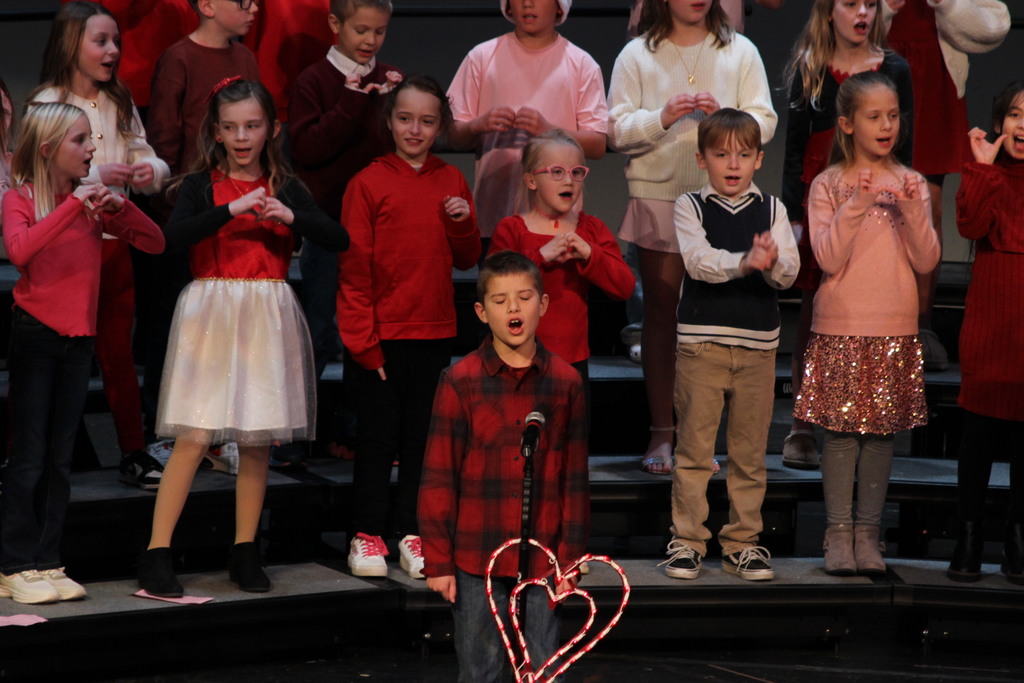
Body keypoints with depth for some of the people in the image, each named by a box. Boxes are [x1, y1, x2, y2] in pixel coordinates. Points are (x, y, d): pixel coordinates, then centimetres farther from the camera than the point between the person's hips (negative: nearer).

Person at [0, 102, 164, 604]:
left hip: (78, 337, 5)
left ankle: (46, 563, 13)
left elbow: (155, 243, 6)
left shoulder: (91, 199, 7)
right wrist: (73, 206, -28)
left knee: (60, 458, 7)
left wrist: (118, 207, -10)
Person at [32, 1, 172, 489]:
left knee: (119, 353, 9)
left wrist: (150, 171, -10)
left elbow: (146, 157, 12)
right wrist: (95, 175, -22)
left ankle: (134, 454, 15)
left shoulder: (120, 103, 12)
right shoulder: (46, 104, -7)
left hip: (114, 239, 5)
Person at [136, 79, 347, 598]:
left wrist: (290, 217, -14)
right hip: (211, 315, -3)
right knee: (193, 437, -8)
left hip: (268, 317, 3)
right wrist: (232, 209, -22)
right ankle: (157, 554, -4)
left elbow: (339, 240, 0)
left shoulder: (285, 189, 9)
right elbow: (173, 237, -17)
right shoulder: (201, 185, 2)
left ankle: (245, 552, 17)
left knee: (257, 439, 6)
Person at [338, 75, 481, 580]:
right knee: (378, 437, 2)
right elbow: (353, 269, -7)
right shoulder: (369, 183, -6)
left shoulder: (451, 182, 7)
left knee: (421, 435, 10)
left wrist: (464, 224, -8)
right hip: (381, 334, -4)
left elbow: (466, 260, 13)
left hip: (434, 333, 4)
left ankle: (412, 535, 18)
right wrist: (363, 341, -11)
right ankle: (367, 536, 11)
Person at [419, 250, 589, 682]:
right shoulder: (460, 382, -3)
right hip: (476, 558, -1)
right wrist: (437, 560, -4)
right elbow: (437, 477, -2)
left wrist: (570, 559, 3)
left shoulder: (565, 382, 2)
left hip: (543, 560, 1)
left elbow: (575, 480, 6)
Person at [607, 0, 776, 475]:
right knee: (660, 313, 4)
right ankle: (662, 434, 9)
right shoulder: (637, 55, 5)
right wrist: (662, 118, -17)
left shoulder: (739, 52, 7)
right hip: (658, 199, 0)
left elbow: (764, 123, 2)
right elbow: (618, 131, 0)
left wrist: (724, 116, -16)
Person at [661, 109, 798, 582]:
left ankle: (743, 541, 15)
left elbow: (789, 272, -4)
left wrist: (773, 263, -28)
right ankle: (687, 540, 7)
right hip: (701, 339, -2)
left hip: (758, 344, 2)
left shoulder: (771, 210, 7)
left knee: (750, 450, 7)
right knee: (694, 446, 0)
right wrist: (744, 261, -33)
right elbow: (698, 260, -15)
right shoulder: (690, 207, 2)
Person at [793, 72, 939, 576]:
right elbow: (828, 258, -10)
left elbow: (926, 262, 0)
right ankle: (838, 530, 7)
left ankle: (868, 530, 13)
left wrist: (912, 210, -14)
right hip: (840, 326, -2)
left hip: (894, 327, 2)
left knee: (882, 431, 4)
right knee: (841, 430, -2)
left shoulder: (910, 185, 6)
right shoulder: (828, 185, 0)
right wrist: (856, 206, -19)